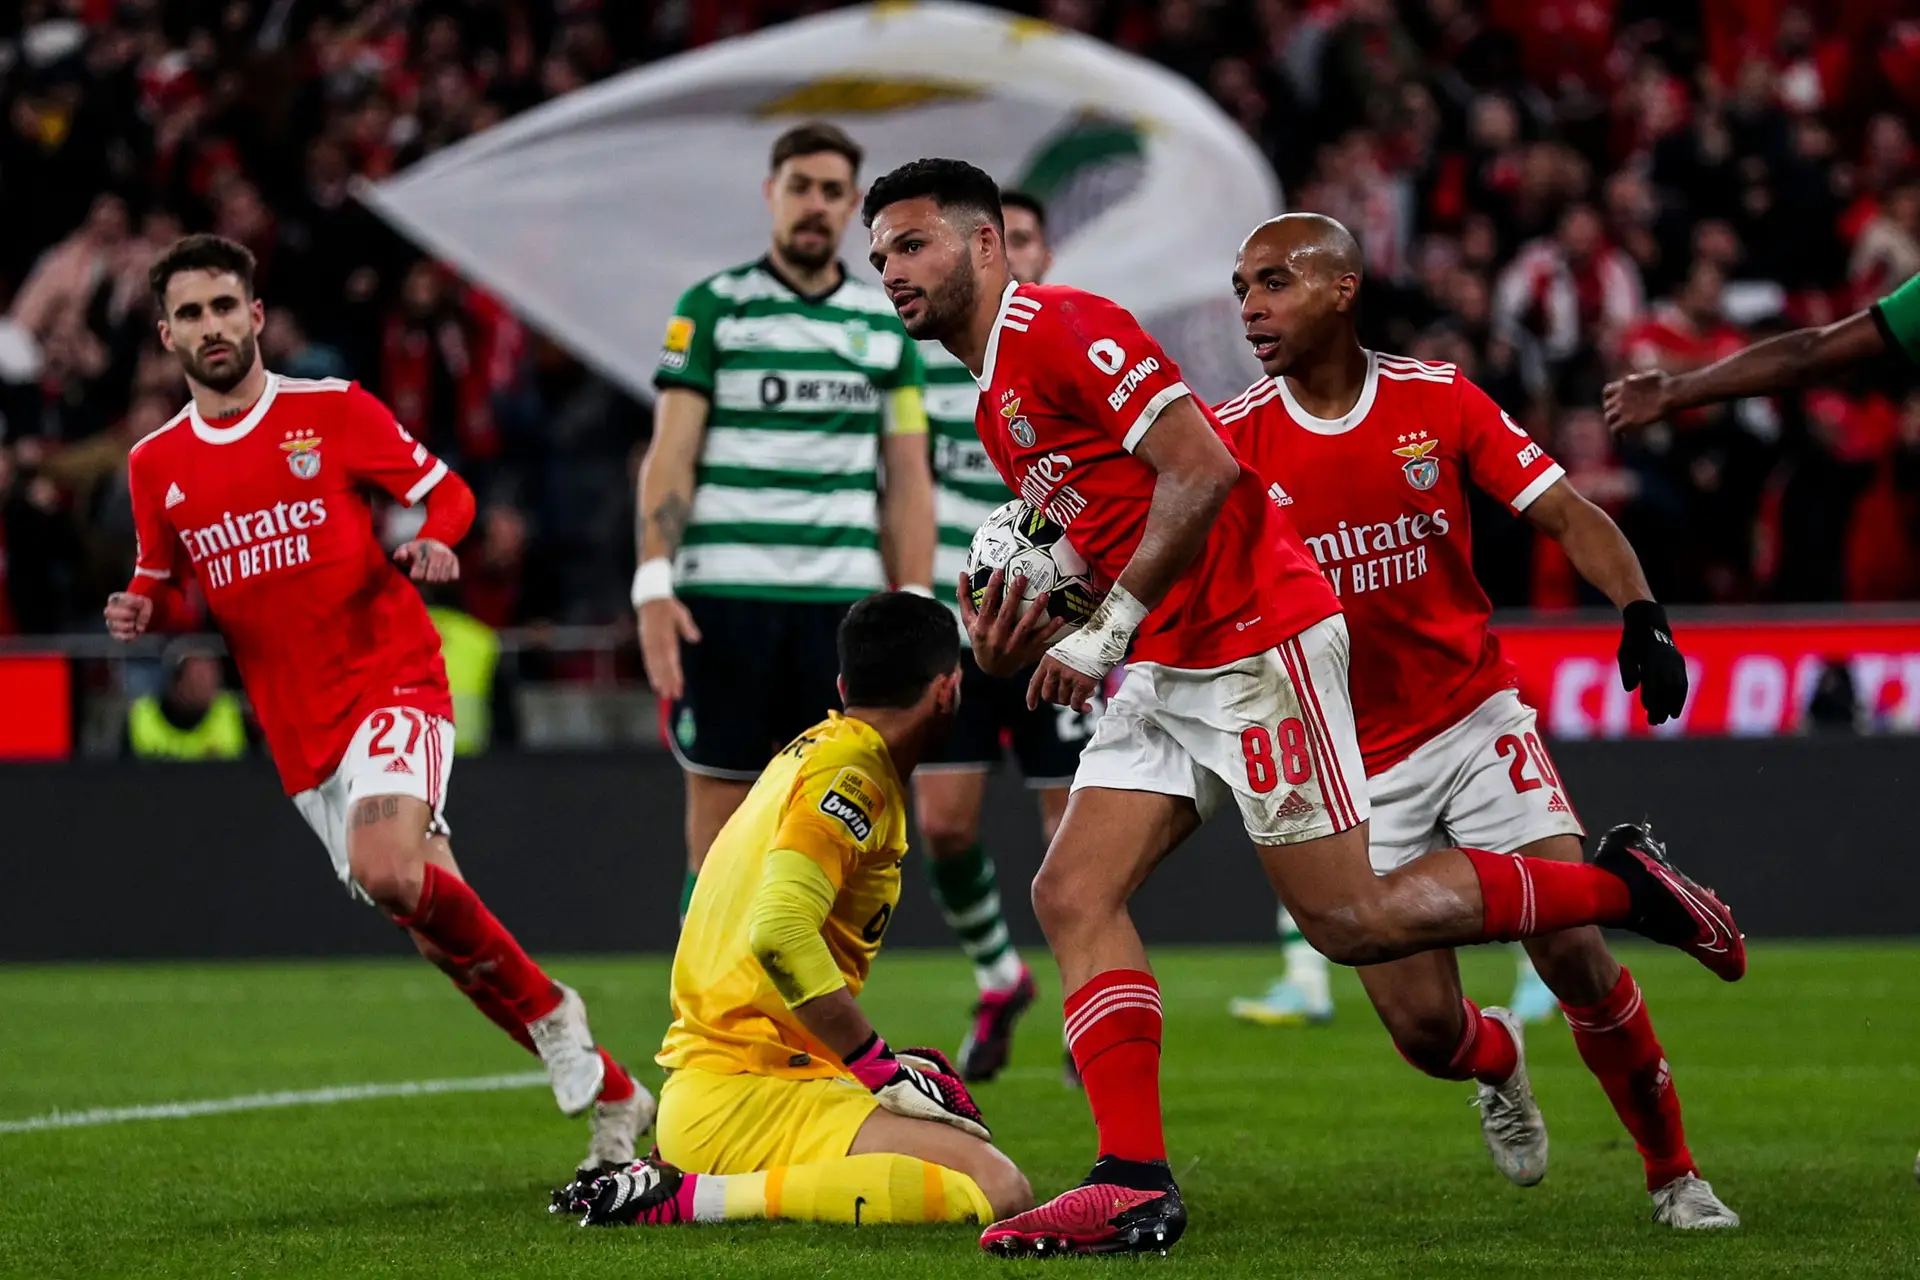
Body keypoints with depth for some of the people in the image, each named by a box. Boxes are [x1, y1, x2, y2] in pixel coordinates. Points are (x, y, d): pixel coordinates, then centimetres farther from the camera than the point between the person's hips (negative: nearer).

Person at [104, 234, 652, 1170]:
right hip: (301, 739, 4)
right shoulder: (155, 466, 8)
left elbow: (446, 492, 6)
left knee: (385, 870, -31)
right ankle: (612, 1098, 16)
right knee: (441, 925, 4)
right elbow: (165, 584, 21)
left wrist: (432, 542, -15)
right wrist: (140, 612, -2)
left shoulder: (333, 411, -2)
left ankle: (546, 1011, -8)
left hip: (392, 682, -4)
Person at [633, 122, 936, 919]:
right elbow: (669, 456, -1)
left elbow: (908, 480, 12)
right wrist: (654, 587, -13)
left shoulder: (885, 325, 13)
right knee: (721, 830, -1)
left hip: (842, 605, 3)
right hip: (723, 598, -2)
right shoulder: (711, 309, 4)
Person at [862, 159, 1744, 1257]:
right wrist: (1024, 642, 4)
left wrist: (1105, 629, -19)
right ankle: (1135, 1185, -7)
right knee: (1073, 896, -4)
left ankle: (1620, 885, 11)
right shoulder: (999, 398, 19)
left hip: (1256, 644, -10)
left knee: (1351, 919, -6)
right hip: (1164, 671, 10)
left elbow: (1203, 469, -20)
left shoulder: (1061, 326, -12)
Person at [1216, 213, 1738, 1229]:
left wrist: (1639, 610, -21)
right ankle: (1496, 1061, 32)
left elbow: (1567, 513, -5)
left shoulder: (1437, 401, -5)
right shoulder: (1233, 439, -6)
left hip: (1475, 722, 0)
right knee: (1424, 1028, -6)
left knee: (1577, 956, -12)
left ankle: (1673, 1174, 9)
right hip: (1353, 763, 0)